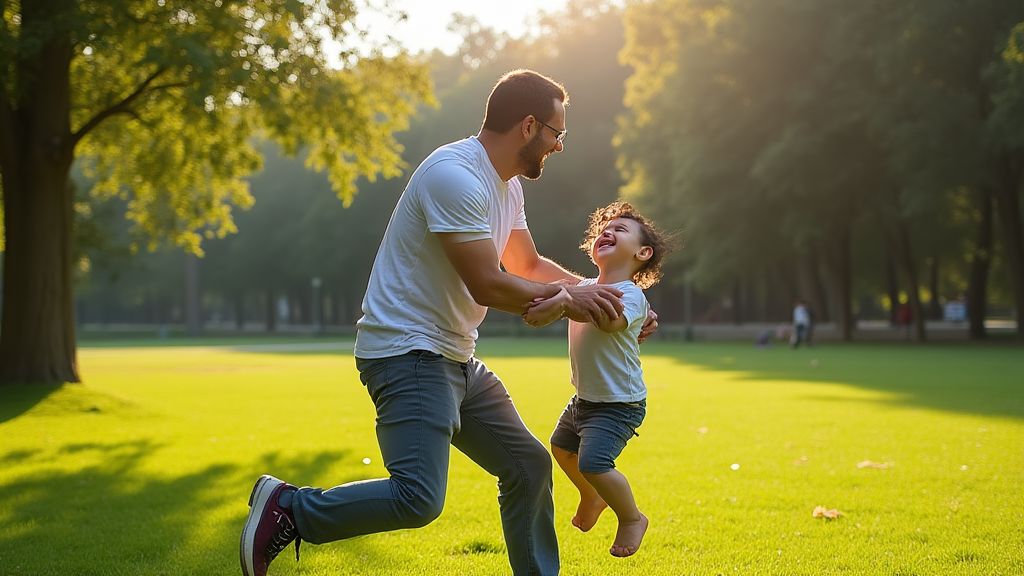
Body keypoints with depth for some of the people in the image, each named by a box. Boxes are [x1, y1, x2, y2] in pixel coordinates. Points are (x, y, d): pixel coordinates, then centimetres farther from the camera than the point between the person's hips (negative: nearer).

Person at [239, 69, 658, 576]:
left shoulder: (506, 185, 13)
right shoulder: (455, 175, -19)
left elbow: (529, 265, 26)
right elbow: (488, 287, -20)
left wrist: (595, 293, 14)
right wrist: (566, 297, -7)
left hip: (457, 361, 11)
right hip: (408, 350, -11)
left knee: (528, 466, 12)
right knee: (418, 499, -22)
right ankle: (285, 507, -6)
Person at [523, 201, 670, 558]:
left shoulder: (630, 294, -21)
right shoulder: (586, 287, 5)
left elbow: (611, 320, -42)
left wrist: (567, 299, -53)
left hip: (619, 404, -9)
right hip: (585, 396, 9)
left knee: (593, 463, -21)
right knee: (562, 447, 26)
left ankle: (632, 518, 4)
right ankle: (592, 498, 53)